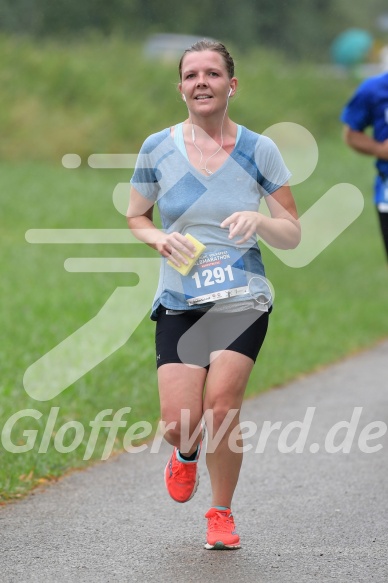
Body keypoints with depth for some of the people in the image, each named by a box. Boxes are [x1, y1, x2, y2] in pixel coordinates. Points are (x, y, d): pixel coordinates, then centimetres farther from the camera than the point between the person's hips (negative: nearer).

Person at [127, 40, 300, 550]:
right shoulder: (158, 148, 2)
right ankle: (187, 452, 29)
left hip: (243, 300, -1)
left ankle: (221, 513, 6)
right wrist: (160, 238, -7)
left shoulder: (258, 150, -1)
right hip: (178, 302, 1)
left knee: (221, 405, -19)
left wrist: (257, 220, -18)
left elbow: (292, 236, 3)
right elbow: (135, 217, 16)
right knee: (179, 424, -11)